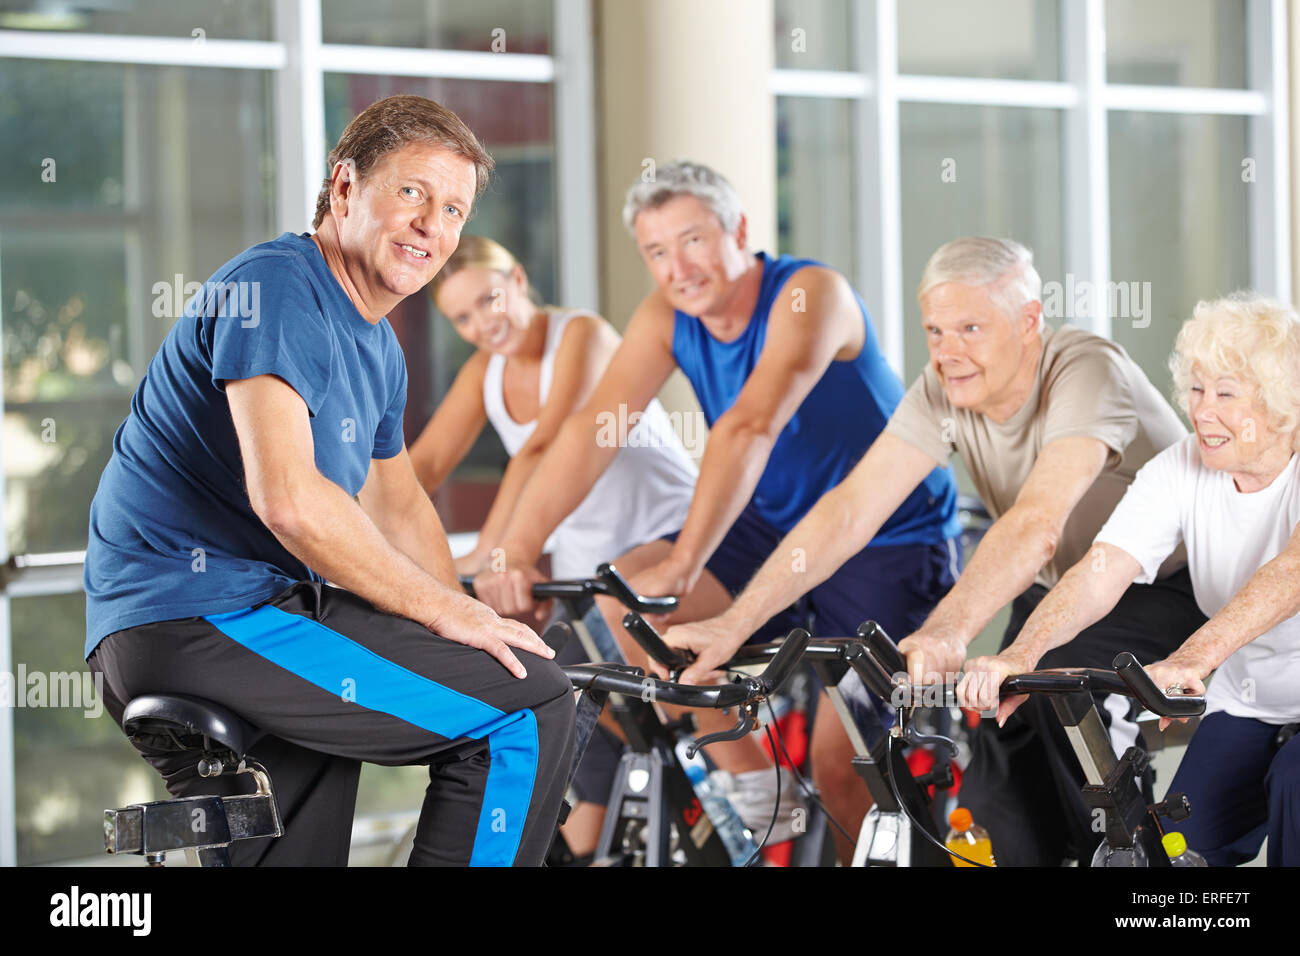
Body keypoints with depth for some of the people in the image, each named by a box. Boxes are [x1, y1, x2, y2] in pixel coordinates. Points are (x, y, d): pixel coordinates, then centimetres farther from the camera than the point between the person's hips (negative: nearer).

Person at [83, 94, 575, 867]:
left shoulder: (376, 346, 19)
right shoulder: (275, 288, -13)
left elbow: (398, 505, 30)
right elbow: (286, 497, -25)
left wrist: (475, 627, 15)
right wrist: (447, 612, -18)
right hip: (203, 619, -11)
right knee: (531, 707, -13)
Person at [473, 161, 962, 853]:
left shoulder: (810, 295, -24)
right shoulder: (666, 317, -6)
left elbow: (750, 426, -38)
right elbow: (592, 426, -18)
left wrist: (682, 566, -49)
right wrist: (516, 550, -33)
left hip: (889, 538, -6)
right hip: (780, 528, 6)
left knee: (836, 757, -19)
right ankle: (754, 794, -3)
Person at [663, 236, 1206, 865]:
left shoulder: (1087, 373, -30)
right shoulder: (944, 392, -12)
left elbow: (1036, 522, -45)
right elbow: (849, 509, -20)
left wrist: (948, 632, -60)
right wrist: (733, 624, -31)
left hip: (1161, 589, -6)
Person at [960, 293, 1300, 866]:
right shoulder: (1180, 471, -8)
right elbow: (1100, 572, -21)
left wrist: (1189, 661, -57)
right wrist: (1022, 653, -41)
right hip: (1245, 704, 4)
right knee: (1185, 846, -14)